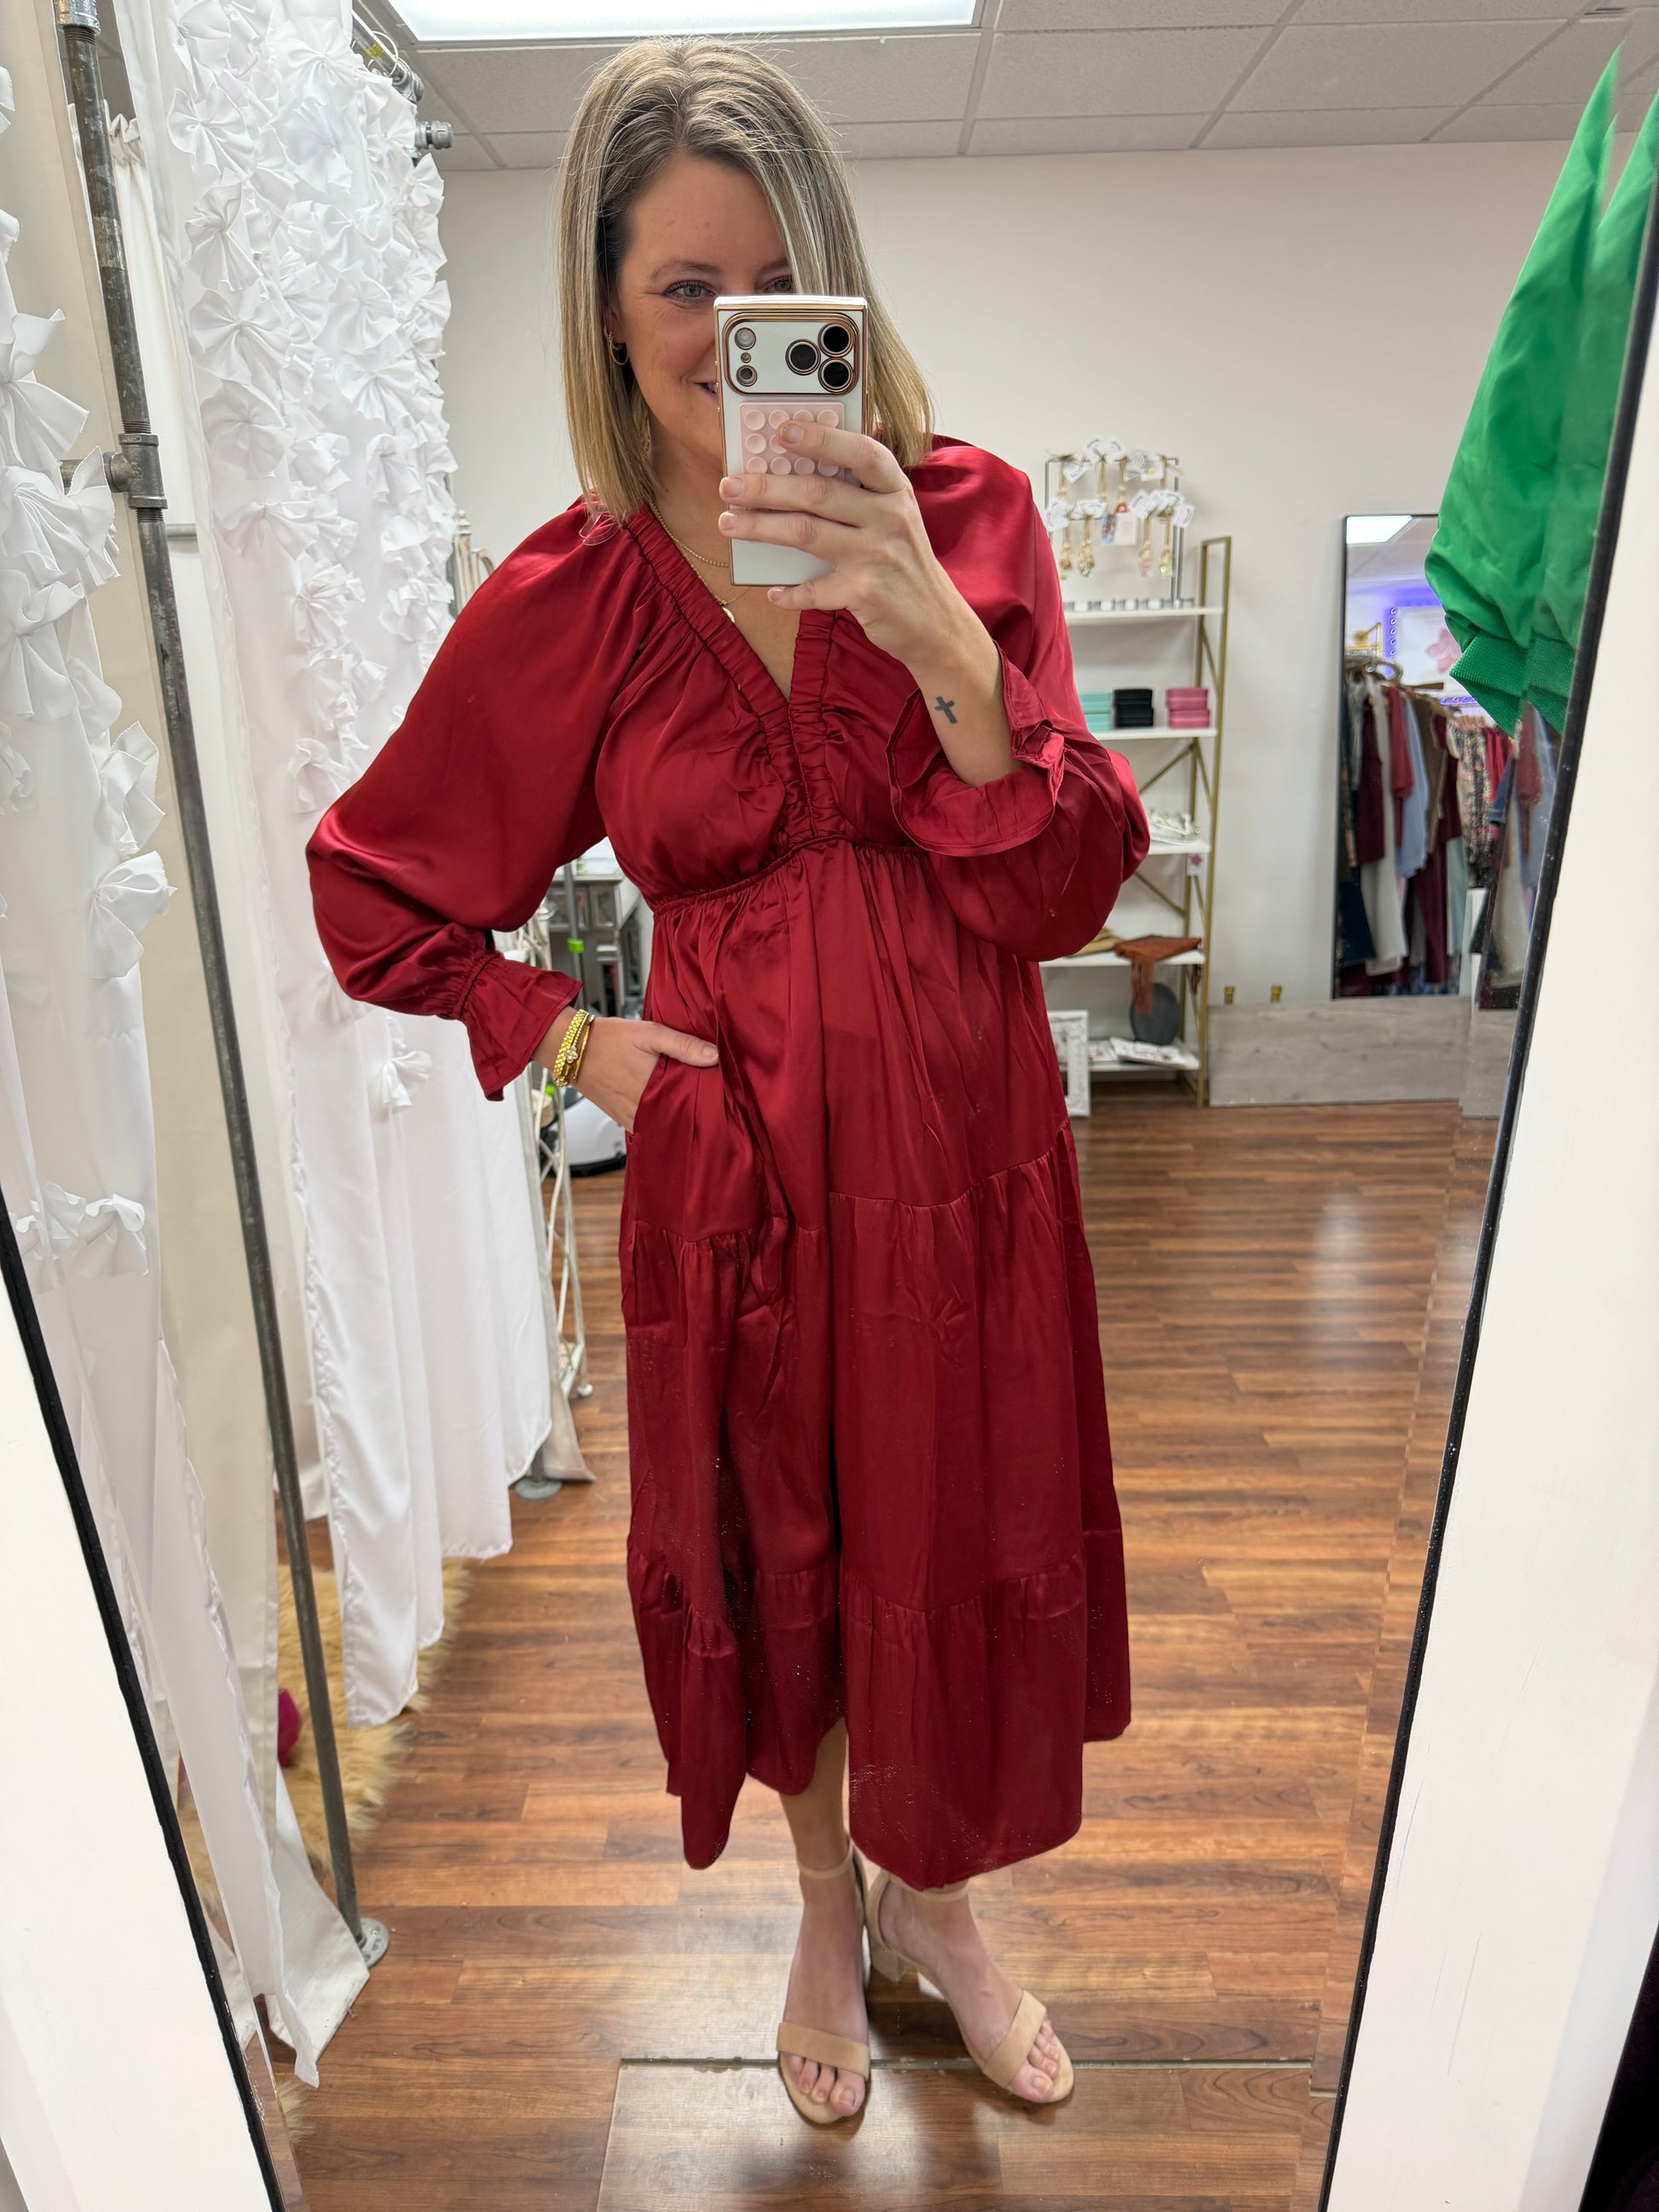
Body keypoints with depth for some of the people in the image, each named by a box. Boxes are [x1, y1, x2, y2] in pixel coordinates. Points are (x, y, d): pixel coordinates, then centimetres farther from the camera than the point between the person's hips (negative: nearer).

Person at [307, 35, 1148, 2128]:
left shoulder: (965, 517, -3)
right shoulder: (565, 598, -4)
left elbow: (1065, 891, -11)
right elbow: (371, 886, 7)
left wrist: (937, 637, -25)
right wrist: (567, 1039, -2)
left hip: (964, 1147, 1)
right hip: (737, 1158, 0)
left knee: (958, 1544, 14)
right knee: (772, 1556, 17)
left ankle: (934, 1901, 48)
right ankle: (826, 1902, 50)